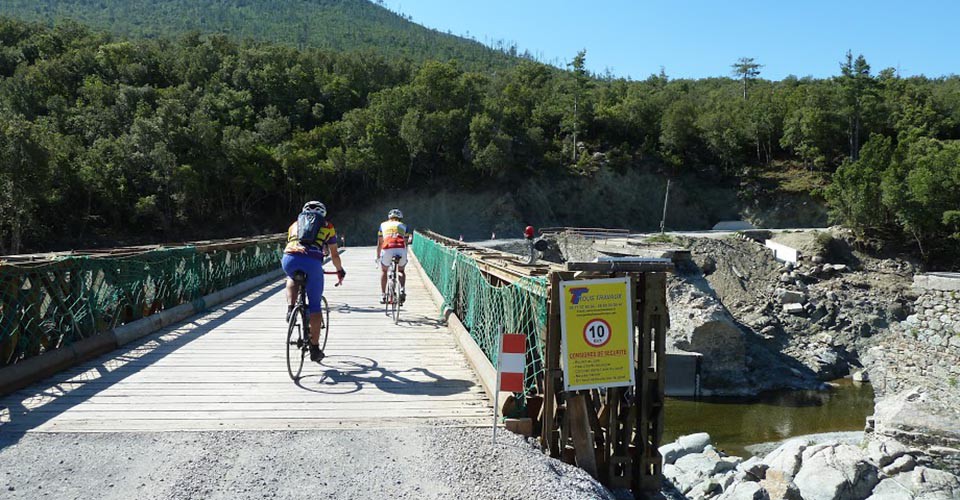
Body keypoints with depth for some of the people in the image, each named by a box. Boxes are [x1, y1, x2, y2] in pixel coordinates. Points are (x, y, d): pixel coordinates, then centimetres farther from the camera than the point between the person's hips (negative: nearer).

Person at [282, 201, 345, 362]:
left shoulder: (294, 225, 33)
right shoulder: (327, 226, 28)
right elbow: (334, 254, 35)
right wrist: (340, 271, 52)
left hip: (289, 258, 2)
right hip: (312, 261, -2)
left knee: (292, 279, 39)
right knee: (315, 305, 11)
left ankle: (290, 308, 13)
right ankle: (315, 349, 14)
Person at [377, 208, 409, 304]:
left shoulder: (383, 225, 26)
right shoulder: (403, 226, 26)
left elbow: (379, 243, 26)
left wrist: (378, 257, 34)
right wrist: (405, 257, 40)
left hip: (387, 249, 0)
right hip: (401, 249, 1)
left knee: (384, 271, 23)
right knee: (401, 271, 25)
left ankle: (383, 295, 18)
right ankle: (402, 289, 3)